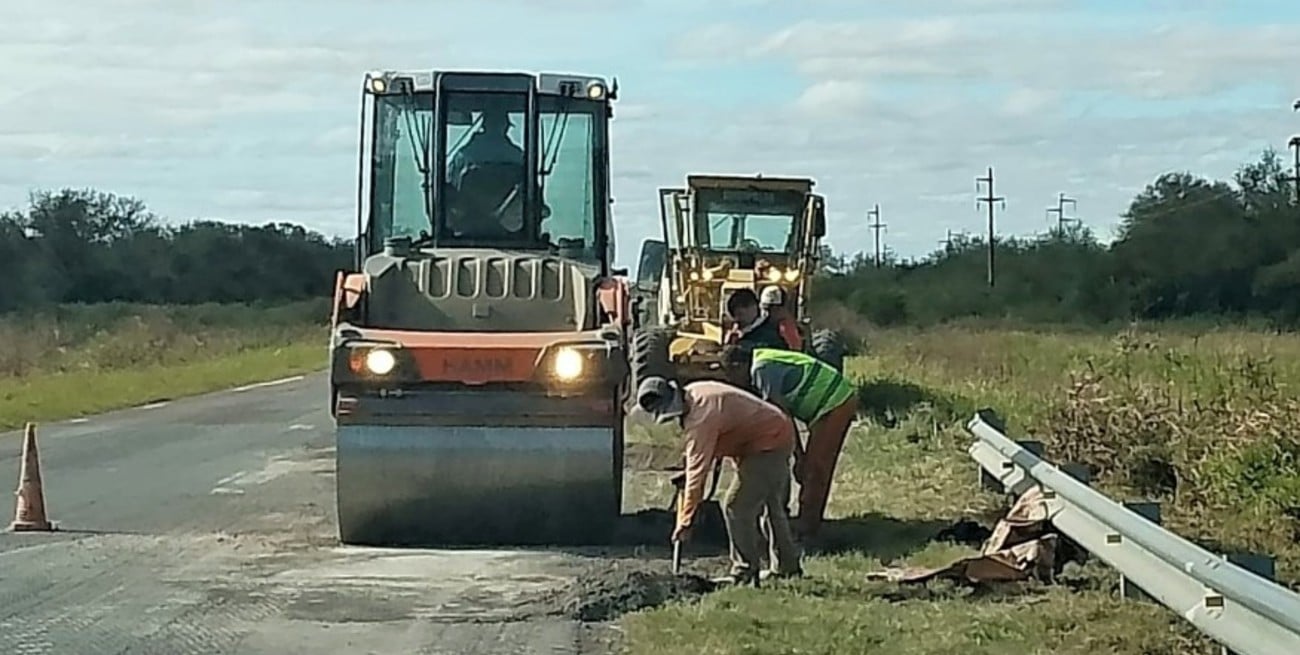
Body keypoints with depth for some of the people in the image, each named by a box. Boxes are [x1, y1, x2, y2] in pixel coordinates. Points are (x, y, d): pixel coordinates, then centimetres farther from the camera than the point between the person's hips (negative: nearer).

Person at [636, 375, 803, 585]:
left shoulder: (700, 419, -29)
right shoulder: (693, 393, 0)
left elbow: (697, 473, -28)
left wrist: (685, 523, -25)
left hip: (766, 445, -11)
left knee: (736, 507, -11)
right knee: (773, 507, 21)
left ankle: (744, 571, -4)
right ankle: (786, 566, 33)